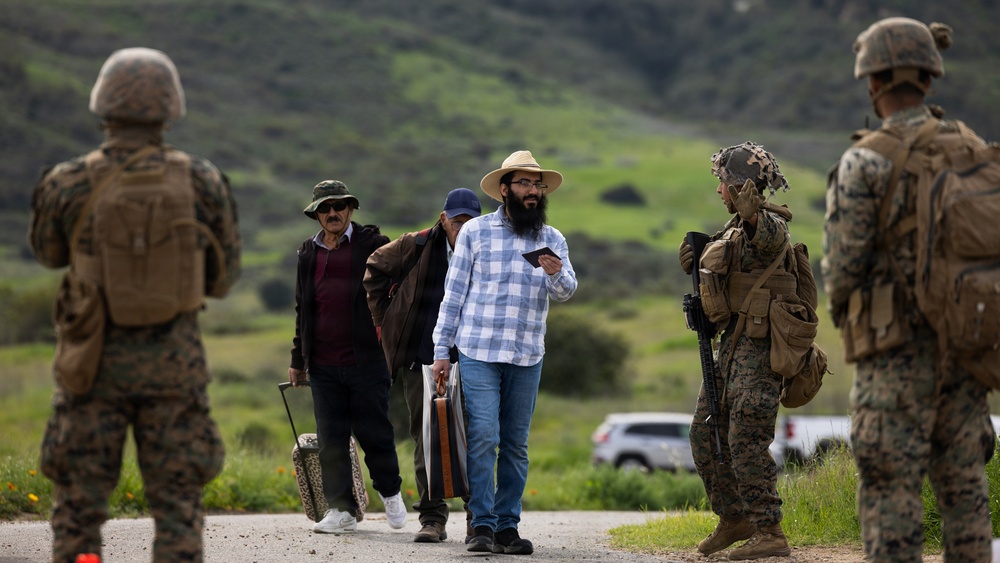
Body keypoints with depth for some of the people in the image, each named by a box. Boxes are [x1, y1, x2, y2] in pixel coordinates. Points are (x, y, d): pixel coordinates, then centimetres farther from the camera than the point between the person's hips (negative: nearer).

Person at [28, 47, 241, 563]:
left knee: (78, 506, 7)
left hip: (95, 360, -1)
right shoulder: (201, 182, -5)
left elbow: (48, 252, 13)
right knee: (177, 506, 7)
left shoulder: (69, 184, -8)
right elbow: (223, 277, 6)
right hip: (173, 361, 1)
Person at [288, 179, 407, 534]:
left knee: (373, 432, 2)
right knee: (331, 440, 3)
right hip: (323, 365, 4)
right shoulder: (309, 253, 14)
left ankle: (389, 492, 26)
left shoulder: (370, 243, 2)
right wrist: (297, 359, 19)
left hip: (366, 361, -3)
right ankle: (341, 510, 9)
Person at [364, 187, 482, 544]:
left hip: (468, 363, 0)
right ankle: (433, 518, 6)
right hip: (421, 360, 0)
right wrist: (382, 317, 10)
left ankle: (478, 518, 9)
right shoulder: (417, 247, -3)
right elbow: (376, 269, 14)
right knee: (426, 438, 1)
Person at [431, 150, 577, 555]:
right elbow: (454, 292, 4)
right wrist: (441, 350, 0)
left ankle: (507, 526, 9)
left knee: (516, 444, 5)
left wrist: (556, 274, -26)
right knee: (483, 437, -12)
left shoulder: (552, 240, 11)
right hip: (478, 353, -3)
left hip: (527, 356, 3)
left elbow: (565, 290, -2)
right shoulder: (475, 231, 4)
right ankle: (482, 525, -10)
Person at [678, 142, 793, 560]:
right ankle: (734, 519, 25)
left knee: (746, 440, -15)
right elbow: (721, 280, 22)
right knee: (706, 432, 13)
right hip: (732, 343, 10)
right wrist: (696, 265, 2)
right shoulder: (734, 229, 17)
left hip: (760, 346, -10)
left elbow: (768, 238, -37)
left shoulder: (770, 224, -12)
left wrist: (753, 216, -59)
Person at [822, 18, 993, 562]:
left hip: (896, 357, -5)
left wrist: (844, 316, 11)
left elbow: (843, 266, -11)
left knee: (890, 496, -2)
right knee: (963, 487, 12)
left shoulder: (864, 164, -12)